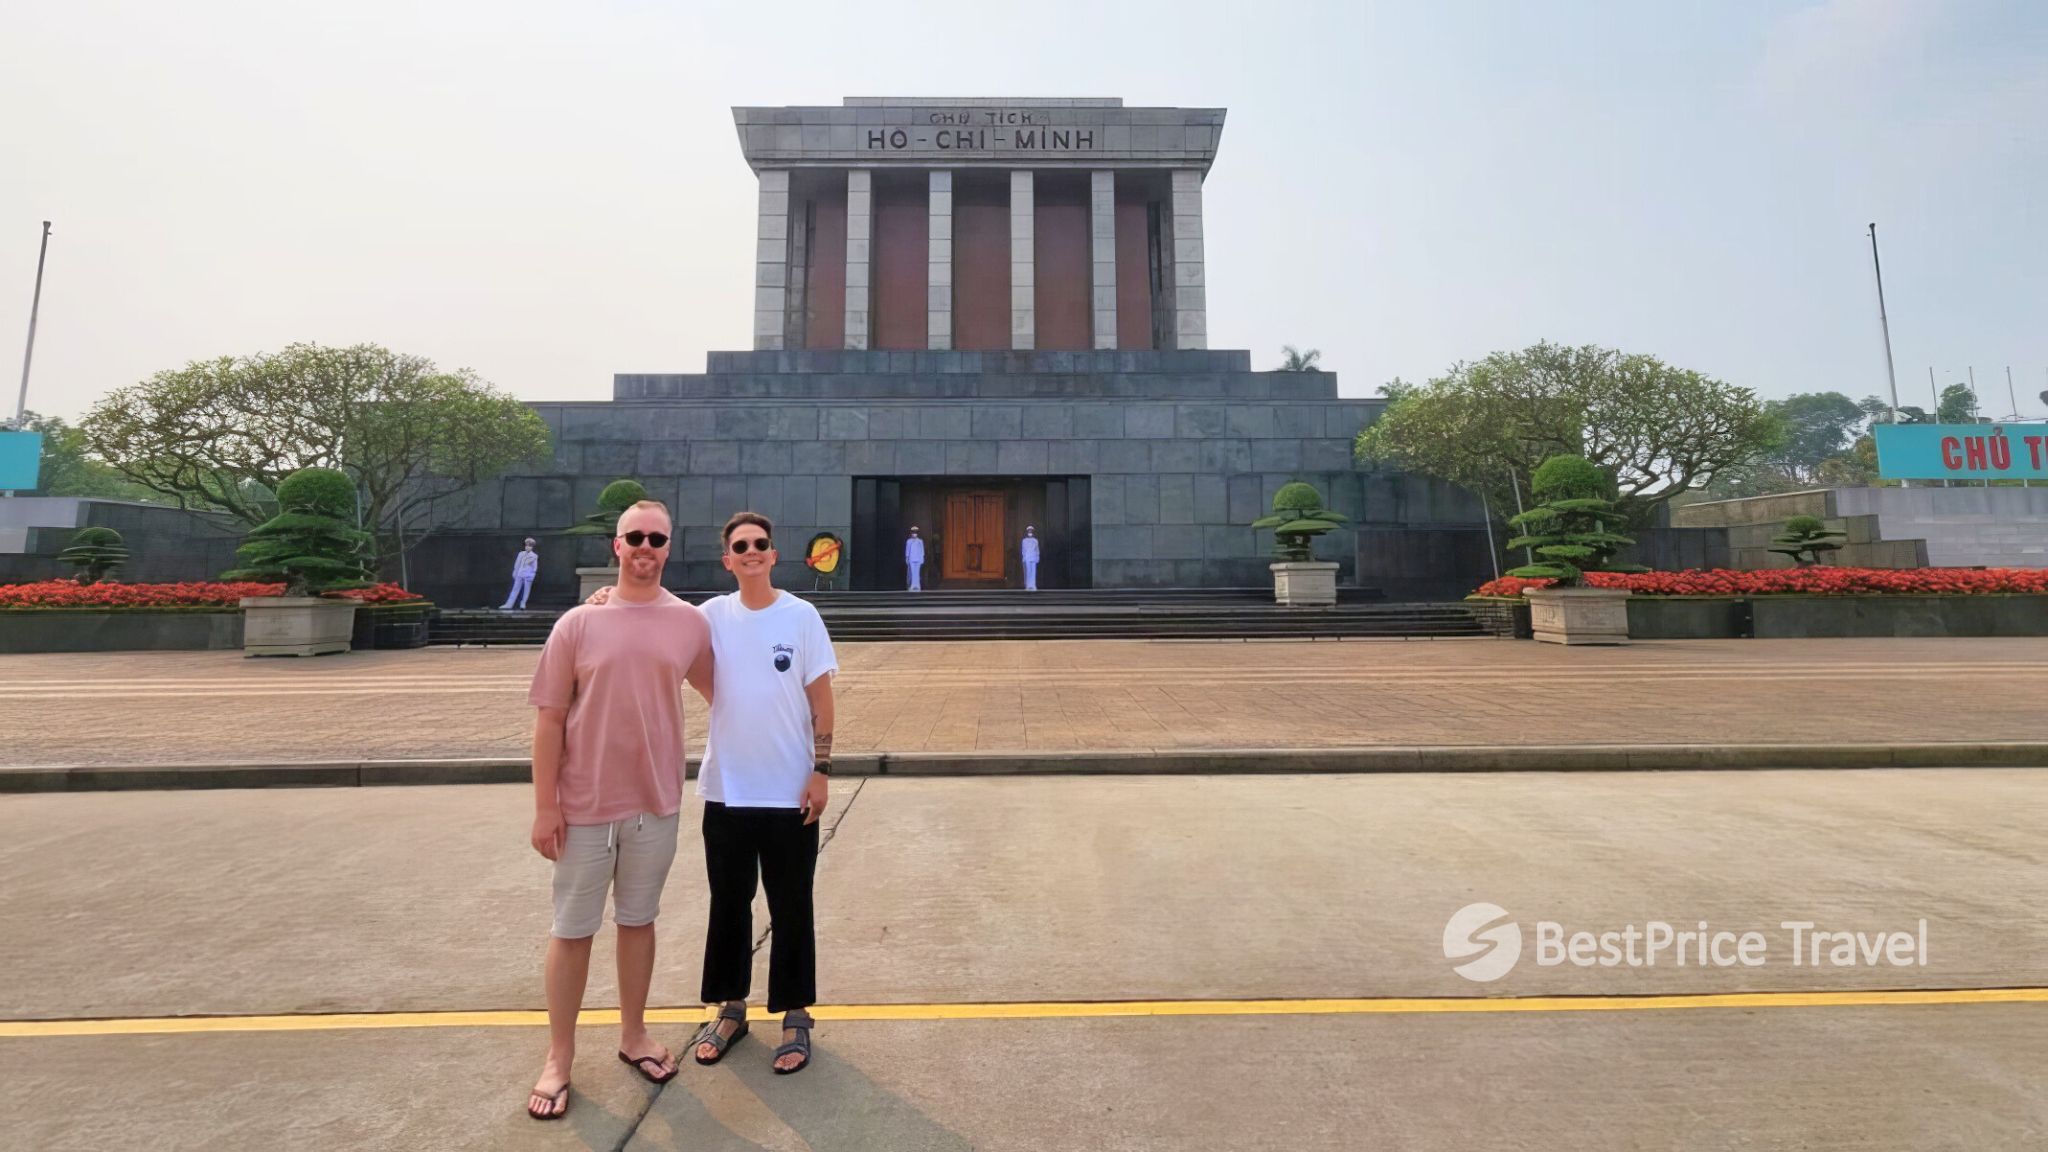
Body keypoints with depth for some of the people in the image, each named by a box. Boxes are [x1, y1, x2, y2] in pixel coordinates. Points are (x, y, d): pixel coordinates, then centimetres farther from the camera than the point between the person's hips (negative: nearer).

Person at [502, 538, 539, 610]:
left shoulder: (534, 556, 2)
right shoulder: (521, 554, 9)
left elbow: (535, 567, 4)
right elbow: (517, 564, 12)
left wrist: (532, 575, -3)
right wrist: (515, 574, 11)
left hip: (528, 576, -2)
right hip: (519, 575, 2)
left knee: (526, 591, 0)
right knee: (515, 589, 2)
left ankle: (522, 605, 9)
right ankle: (508, 605, 0)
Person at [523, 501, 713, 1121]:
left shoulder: (691, 623, -2)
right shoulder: (578, 623, -7)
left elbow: (714, 690, 12)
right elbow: (550, 719, -5)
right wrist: (545, 805, -6)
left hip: (656, 802, 2)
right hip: (585, 807, -1)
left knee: (638, 921, 17)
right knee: (572, 930, 12)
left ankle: (633, 1034, 35)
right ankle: (559, 1056, 29)